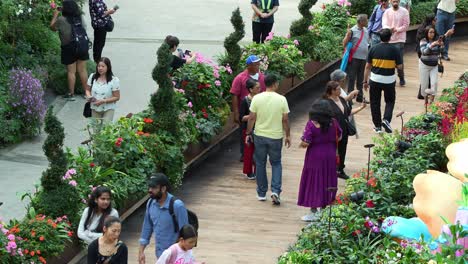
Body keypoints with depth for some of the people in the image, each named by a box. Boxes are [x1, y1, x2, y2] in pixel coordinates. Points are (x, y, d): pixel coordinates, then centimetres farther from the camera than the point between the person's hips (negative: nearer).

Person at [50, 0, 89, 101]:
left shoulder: (61, 20, -13)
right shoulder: (80, 18, 1)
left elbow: (53, 27, 2)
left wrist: (55, 15, 11)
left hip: (69, 48, -4)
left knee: (71, 72, 4)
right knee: (82, 70, 13)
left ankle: (71, 94, 11)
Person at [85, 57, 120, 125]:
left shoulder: (114, 80, -14)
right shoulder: (92, 77, -3)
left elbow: (117, 97, -11)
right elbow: (88, 89, 11)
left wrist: (103, 101, -21)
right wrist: (89, 96, -12)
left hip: (108, 109, -3)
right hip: (95, 108, 3)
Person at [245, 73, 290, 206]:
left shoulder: (257, 98, -8)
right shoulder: (281, 99, -10)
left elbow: (251, 118, -5)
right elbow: (285, 120, -6)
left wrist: (248, 133, 7)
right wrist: (287, 135, 6)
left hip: (260, 136, 1)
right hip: (276, 137, -1)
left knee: (260, 164, 13)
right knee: (276, 163, 14)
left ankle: (261, 193, 19)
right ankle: (275, 191, -2)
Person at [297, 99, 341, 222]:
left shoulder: (311, 124, -18)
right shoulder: (333, 123, -4)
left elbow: (305, 143, -21)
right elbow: (339, 138, 9)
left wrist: (301, 144, 1)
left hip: (315, 158, -4)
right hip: (330, 157, 5)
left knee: (313, 183, 5)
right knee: (327, 182, 16)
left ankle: (314, 212, 9)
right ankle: (324, 208, 26)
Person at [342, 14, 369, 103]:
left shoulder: (366, 30, 11)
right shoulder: (352, 31, -10)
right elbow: (344, 44, -12)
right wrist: (348, 34, -25)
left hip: (363, 58, 7)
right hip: (354, 58, -7)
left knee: (360, 79, 14)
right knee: (352, 78, -2)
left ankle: (360, 96, 23)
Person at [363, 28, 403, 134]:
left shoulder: (373, 49, -5)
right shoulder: (394, 50, -9)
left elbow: (367, 67, -2)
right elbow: (399, 66, -7)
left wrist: (365, 81, 6)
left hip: (375, 80, 1)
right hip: (389, 80, -1)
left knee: (375, 102, 12)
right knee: (390, 101, 19)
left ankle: (377, 126, 16)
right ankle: (386, 119, -2)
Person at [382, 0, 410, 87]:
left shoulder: (404, 11, -2)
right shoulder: (387, 12, 4)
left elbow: (406, 25, -4)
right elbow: (384, 24, -6)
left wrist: (397, 30, -18)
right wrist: (389, 29, -27)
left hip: (399, 39, -3)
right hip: (389, 39, 3)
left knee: (399, 60, -5)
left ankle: (401, 78, 10)